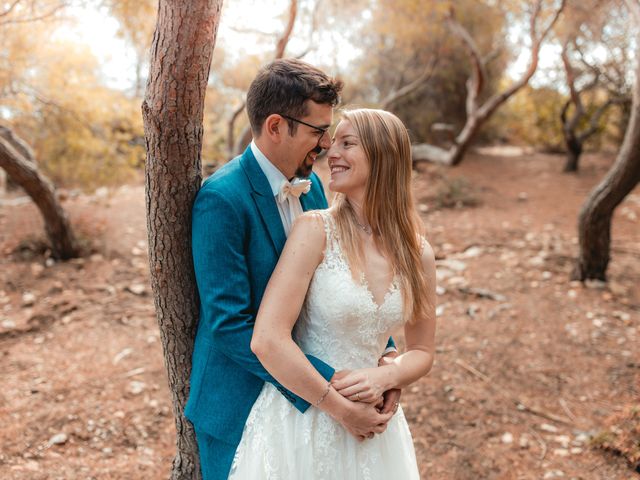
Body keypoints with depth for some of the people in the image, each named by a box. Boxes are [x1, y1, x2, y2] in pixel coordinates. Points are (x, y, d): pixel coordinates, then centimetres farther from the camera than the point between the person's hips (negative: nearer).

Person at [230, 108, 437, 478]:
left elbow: (422, 353, 8)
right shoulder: (316, 230, -14)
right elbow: (267, 341, -20)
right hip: (300, 419, -4)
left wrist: (383, 378, -12)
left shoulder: (418, 254, -2)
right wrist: (340, 408, -14)